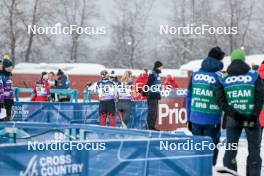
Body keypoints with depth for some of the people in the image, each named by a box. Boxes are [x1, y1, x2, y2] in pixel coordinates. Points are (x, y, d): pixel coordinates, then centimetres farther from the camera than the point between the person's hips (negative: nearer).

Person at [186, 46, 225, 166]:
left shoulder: (195, 74, 6)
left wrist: (189, 118, 14)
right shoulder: (219, 76, -7)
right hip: (211, 121, -4)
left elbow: (189, 97, 8)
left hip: (195, 119, 4)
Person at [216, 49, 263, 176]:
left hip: (233, 118, 2)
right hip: (251, 117, -2)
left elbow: (220, 100, -4)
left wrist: (233, 113, -9)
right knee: (254, 147, 5)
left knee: (231, 144, 13)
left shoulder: (224, 80, 7)